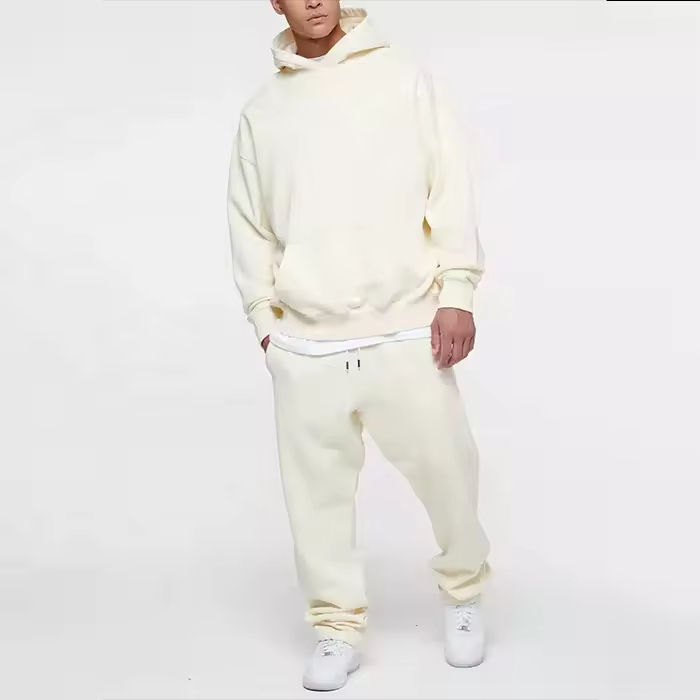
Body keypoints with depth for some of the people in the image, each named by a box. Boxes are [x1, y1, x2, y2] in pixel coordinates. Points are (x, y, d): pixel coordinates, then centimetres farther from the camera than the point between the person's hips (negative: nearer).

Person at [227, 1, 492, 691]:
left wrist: (456, 293, -6)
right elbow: (248, 224, 14)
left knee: (445, 471, 5)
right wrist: (263, 317, 9)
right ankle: (337, 625, 21)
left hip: (406, 333, -1)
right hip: (305, 345, 2)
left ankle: (462, 591, 31)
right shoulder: (261, 111, 10)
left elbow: (451, 189, 0)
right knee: (317, 491, 4)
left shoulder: (406, 79, 3)